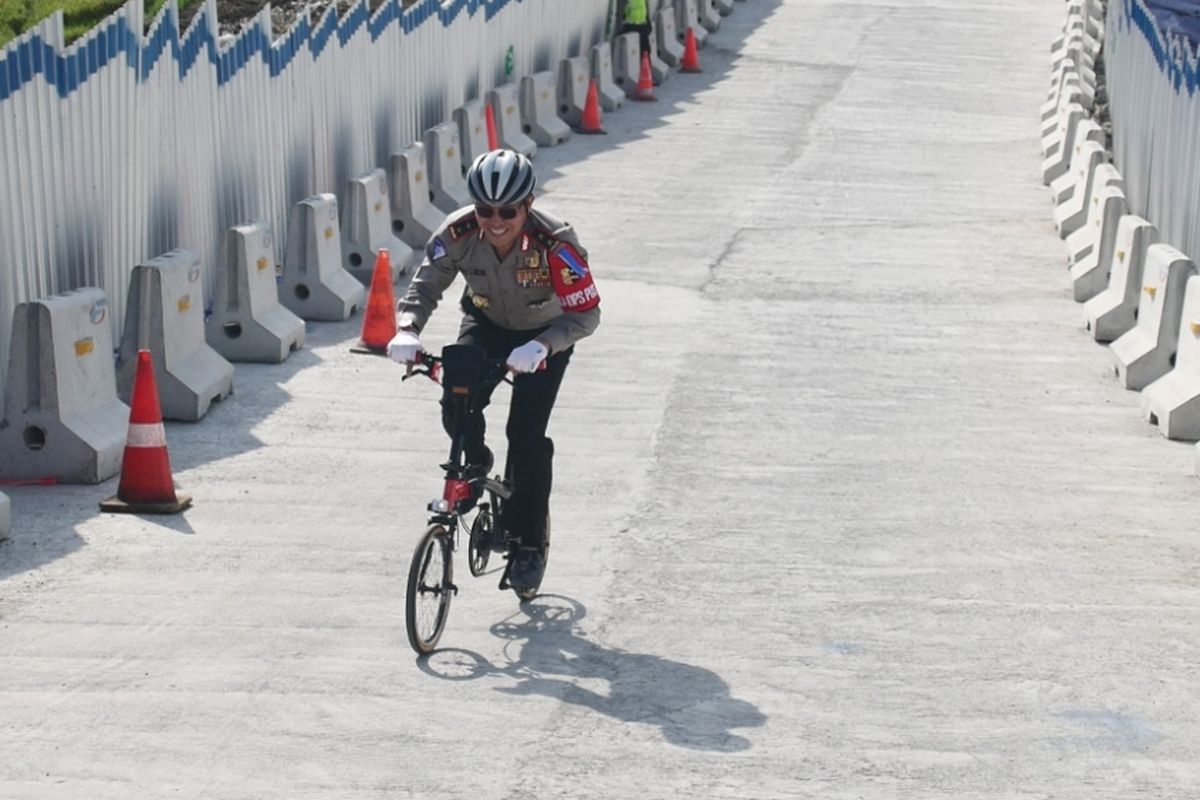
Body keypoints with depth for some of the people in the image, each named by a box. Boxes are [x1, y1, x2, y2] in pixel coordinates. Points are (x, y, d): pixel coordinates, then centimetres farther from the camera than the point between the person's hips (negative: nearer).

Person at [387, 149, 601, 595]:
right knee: (457, 405, -23)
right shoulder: (458, 234, -27)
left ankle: (529, 544, 2)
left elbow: (585, 314, -36)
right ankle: (474, 465, 11)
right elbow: (425, 286, -20)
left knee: (526, 436, -14)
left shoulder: (555, 244, -35)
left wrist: (541, 346, -53)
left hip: (543, 336, -3)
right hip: (487, 325, 3)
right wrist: (407, 330, -41)